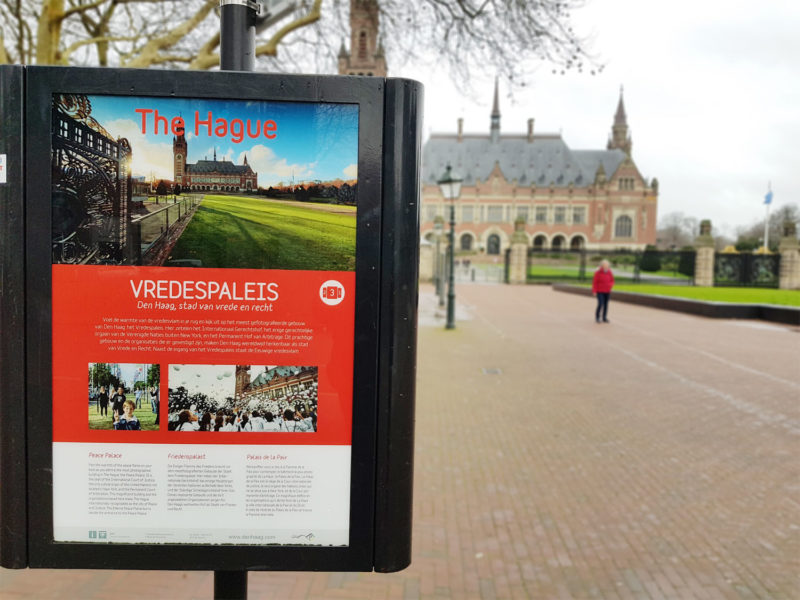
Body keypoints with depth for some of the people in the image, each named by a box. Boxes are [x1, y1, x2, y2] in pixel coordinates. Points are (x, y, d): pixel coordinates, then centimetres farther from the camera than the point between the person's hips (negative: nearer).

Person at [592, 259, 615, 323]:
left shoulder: (609, 273, 2)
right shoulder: (598, 273, -10)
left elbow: (612, 281, 11)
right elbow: (594, 282, -8)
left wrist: (610, 285, -11)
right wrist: (594, 291, -11)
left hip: (607, 292, 4)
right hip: (600, 291, -4)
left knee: (606, 304, 4)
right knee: (600, 304, -13)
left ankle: (604, 318, 13)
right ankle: (597, 317, 5)